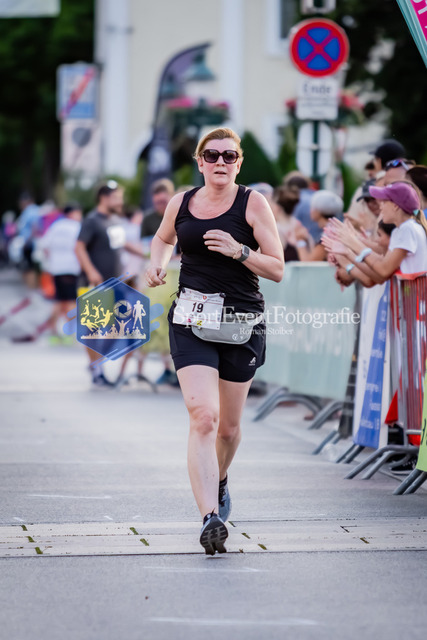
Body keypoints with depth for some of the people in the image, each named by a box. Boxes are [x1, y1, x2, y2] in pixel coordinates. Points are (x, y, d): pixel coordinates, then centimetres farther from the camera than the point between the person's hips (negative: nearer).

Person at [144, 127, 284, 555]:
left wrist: (239, 250, -20)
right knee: (203, 417, -18)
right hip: (191, 321, 0)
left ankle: (219, 483, 47)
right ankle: (210, 517, -27)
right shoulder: (181, 203, 5)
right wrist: (157, 262, 7)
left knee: (228, 425, 13)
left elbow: (277, 270, -4)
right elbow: (163, 238, 28)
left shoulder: (252, 204, -3)